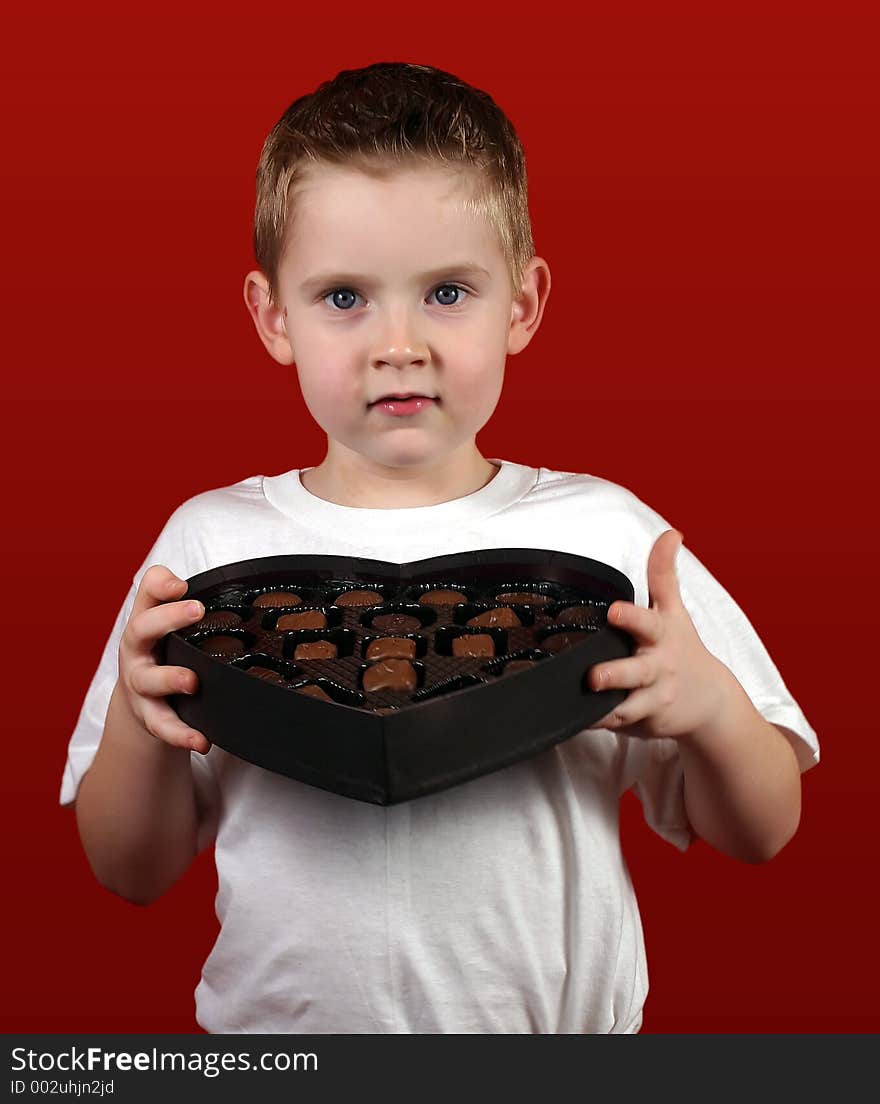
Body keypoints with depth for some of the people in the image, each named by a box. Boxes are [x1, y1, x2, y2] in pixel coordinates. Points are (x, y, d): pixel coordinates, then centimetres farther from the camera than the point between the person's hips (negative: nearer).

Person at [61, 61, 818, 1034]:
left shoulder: (606, 534, -9)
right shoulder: (210, 546, -8)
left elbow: (760, 835, -2)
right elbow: (131, 873, -1)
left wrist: (711, 709, -22)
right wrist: (137, 722, -20)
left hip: (564, 1019, 0)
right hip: (280, 1024, 1)